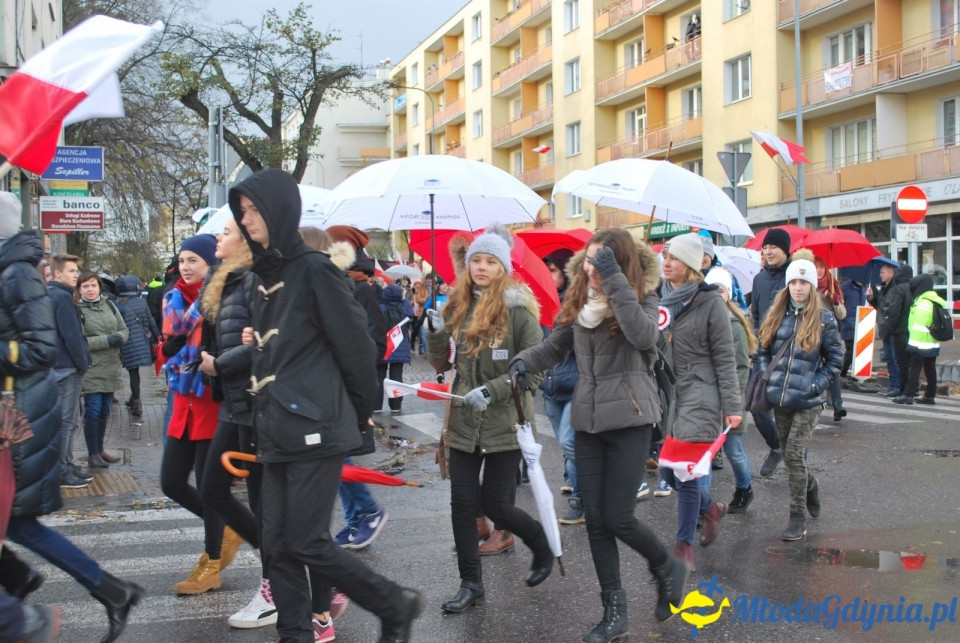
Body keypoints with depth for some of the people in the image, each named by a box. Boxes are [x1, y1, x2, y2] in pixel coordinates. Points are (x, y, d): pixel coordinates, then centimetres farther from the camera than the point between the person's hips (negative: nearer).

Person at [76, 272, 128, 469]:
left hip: (112, 367, 6)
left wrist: (120, 337, -10)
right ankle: (93, 454, 7)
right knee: (93, 411, -3)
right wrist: (105, 340, -21)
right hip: (92, 370, -6)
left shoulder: (109, 305, 8)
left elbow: (124, 329, 13)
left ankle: (100, 449, 27)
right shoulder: (77, 310, -11)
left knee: (104, 411, 14)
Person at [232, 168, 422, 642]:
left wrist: (357, 414, 0)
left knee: (307, 543, -5)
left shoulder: (313, 270, -10)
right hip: (277, 433, 8)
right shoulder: (266, 275, 14)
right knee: (278, 545, 8)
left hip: (313, 430, -8)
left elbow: (355, 346, -8)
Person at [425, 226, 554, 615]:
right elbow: (441, 365, 10)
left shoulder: (518, 310, -9)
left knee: (495, 505, 1)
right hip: (463, 423, 5)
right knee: (462, 503, 4)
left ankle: (543, 547, 30)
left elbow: (534, 369, -11)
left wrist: (492, 390, -21)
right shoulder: (458, 307, 6)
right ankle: (470, 583, 18)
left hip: (505, 424, -5)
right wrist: (436, 333, -8)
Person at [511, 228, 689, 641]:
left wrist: (614, 280, -29)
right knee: (595, 519, 6)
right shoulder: (578, 299, 6)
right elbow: (555, 346, 14)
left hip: (629, 419, -5)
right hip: (588, 419, 5)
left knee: (618, 518, -5)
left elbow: (643, 335, -28)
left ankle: (668, 569, 25)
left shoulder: (642, 296, -8)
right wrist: (525, 362, -6)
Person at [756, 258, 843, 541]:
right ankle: (810, 486, 43)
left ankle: (798, 519, -3)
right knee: (791, 454, 13)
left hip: (808, 401, -4)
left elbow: (836, 358, 3)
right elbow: (763, 350, 17)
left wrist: (817, 384, -7)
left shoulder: (823, 319, -2)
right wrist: (767, 376, 3)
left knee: (794, 454, -12)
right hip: (779, 398, 4)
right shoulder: (776, 315, 8)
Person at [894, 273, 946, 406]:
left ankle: (908, 395, -5)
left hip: (920, 345, -9)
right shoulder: (935, 301, 13)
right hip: (932, 344, 9)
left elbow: (918, 326, -21)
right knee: (930, 370, 12)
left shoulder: (922, 303, -17)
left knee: (914, 368, -6)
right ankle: (929, 396, 17)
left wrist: (913, 344, -20)